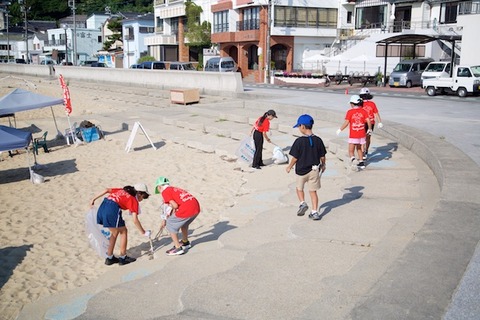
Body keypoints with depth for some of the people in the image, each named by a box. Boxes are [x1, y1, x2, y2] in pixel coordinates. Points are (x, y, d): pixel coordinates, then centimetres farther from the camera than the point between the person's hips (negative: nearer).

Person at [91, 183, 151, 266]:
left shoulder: (122, 190, 26)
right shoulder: (134, 201, 7)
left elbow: (107, 190, 16)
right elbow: (135, 220, 1)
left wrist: (94, 199, 19)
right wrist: (144, 232, 10)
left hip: (102, 206, 7)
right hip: (112, 210, -7)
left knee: (115, 232, 23)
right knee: (123, 231, 14)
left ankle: (109, 258, 28)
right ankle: (123, 258, 19)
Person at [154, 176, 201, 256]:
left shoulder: (165, 191, 3)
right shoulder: (175, 189, 28)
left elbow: (175, 205, -9)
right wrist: (166, 219, 40)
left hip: (187, 210, -8)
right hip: (197, 207, 8)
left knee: (170, 225, 12)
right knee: (184, 223, 34)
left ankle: (178, 248, 14)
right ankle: (185, 243, 50)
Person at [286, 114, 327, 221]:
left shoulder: (299, 141, -16)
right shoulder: (318, 140, -5)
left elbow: (295, 158, -12)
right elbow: (322, 156, 2)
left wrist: (289, 167, 4)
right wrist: (323, 165, 21)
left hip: (301, 170, -3)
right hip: (314, 169, 3)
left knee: (299, 188, 21)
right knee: (313, 191, 10)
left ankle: (302, 203, 2)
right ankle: (314, 212, 7)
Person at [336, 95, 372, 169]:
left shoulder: (350, 112, -10)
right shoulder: (363, 111, 0)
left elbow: (346, 123, -14)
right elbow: (368, 121, -4)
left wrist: (340, 130, -1)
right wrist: (369, 129, 12)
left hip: (353, 135, -4)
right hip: (362, 134, 4)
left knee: (351, 151, 4)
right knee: (359, 148, 24)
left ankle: (353, 158, -25)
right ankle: (361, 162, 25)